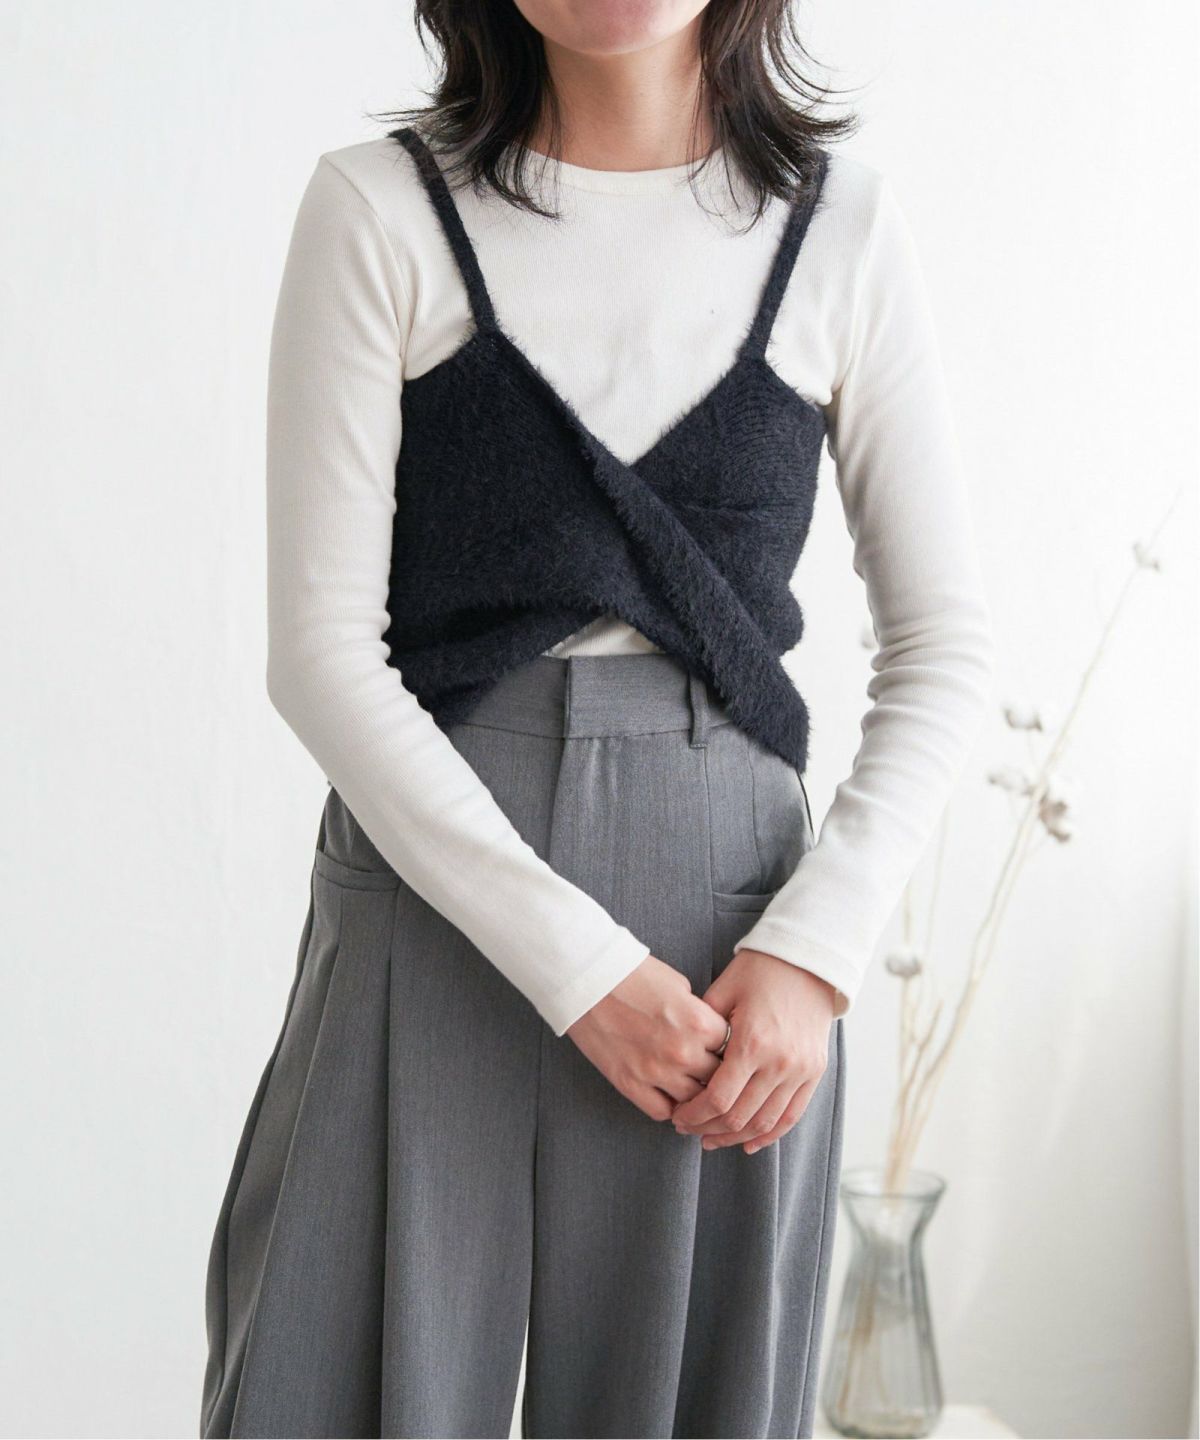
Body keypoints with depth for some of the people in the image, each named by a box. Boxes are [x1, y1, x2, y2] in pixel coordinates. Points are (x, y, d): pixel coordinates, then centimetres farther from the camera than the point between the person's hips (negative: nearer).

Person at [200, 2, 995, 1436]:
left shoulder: (842, 222, 4)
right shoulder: (380, 207, -1)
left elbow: (943, 644, 6)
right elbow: (321, 645, -7)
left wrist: (812, 952, -6)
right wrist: (579, 966, -13)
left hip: (731, 923, 2)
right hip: (435, 909, -1)